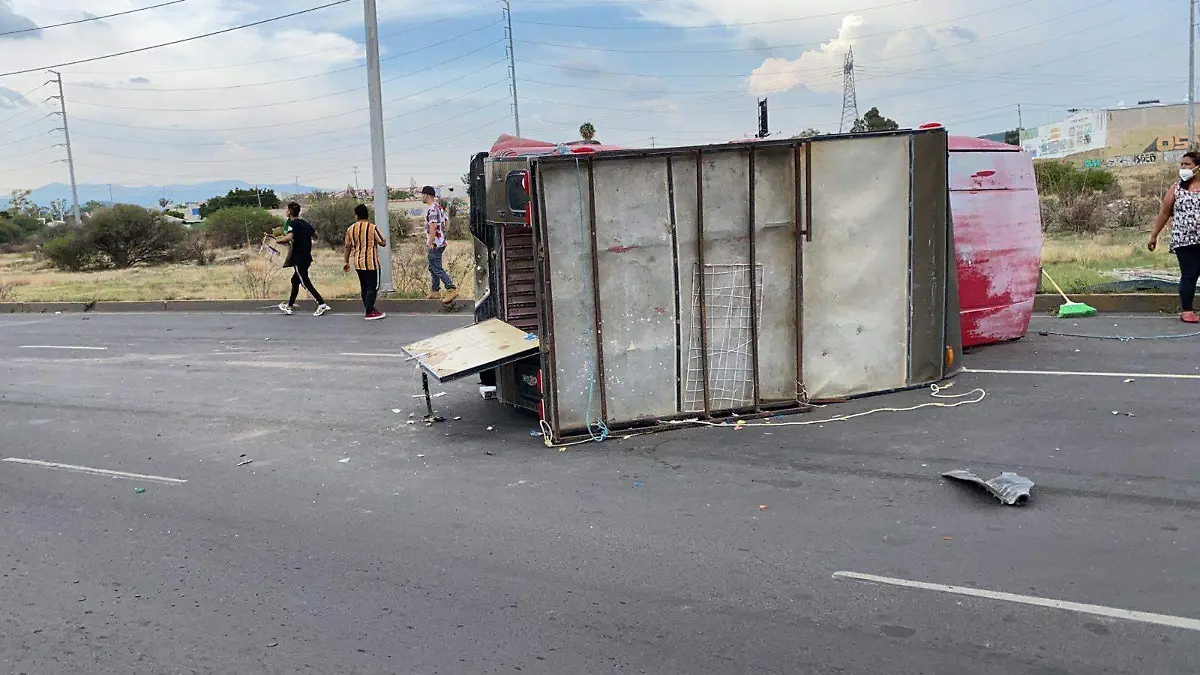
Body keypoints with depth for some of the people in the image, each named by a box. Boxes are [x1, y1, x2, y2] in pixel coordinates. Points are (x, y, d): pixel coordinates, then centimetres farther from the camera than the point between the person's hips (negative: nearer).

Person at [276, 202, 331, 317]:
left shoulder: (292, 224, -14)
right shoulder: (304, 223, 10)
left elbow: (289, 237, -32)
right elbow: (315, 235, 18)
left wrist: (278, 240, -14)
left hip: (299, 259, -9)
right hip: (307, 257, 9)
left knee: (305, 283, -4)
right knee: (295, 280, 18)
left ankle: (322, 304, -11)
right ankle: (290, 305, 27)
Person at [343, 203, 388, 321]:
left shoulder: (351, 229, 5)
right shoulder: (372, 227, -10)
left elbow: (348, 247, 9)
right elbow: (383, 243, -8)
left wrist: (347, 262, 18)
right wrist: (385, 239, 16)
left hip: (358, 263, 6)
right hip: (371, 263, -6)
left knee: (364, 287, 14)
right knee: (373, 287, -2)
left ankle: (369, 308, 22)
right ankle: (370, 312, -4)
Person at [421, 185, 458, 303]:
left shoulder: (431, 209, -18)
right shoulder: (439, 207, 14)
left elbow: (433, 227, -24)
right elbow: (447, 221, 20)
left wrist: (430, 243, -20)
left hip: (435, 244, -10)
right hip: (441, 242, 10)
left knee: (437, 269, -8)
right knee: (433, 268, 17)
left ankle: (452, 289, -14)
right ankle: (435, 291, 22)